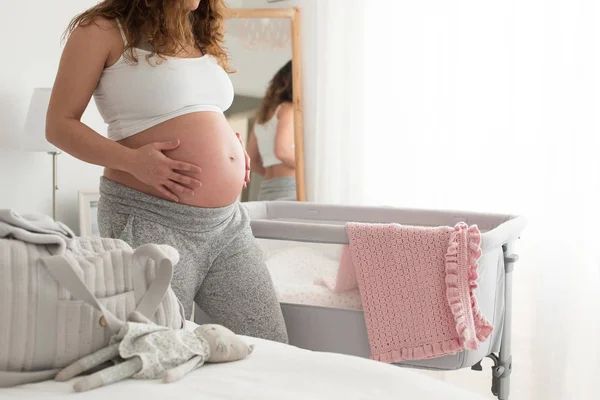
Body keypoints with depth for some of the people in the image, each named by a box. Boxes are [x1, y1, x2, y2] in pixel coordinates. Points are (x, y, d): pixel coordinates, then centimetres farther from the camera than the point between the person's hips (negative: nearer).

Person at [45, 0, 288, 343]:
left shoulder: (199, 35, 17)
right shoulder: (102, 29, -3)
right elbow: (60, 125, -6)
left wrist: (231, 142, 10)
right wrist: (132, 161, -21)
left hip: (229, 224, 7)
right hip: (153, 222, -7)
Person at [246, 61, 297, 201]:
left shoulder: (264, 115, 21)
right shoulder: (290, 109, -3)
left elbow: (252, 160, 22)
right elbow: (282, 150, -17)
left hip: (267, 191, 8)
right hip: (289, 190, -8)